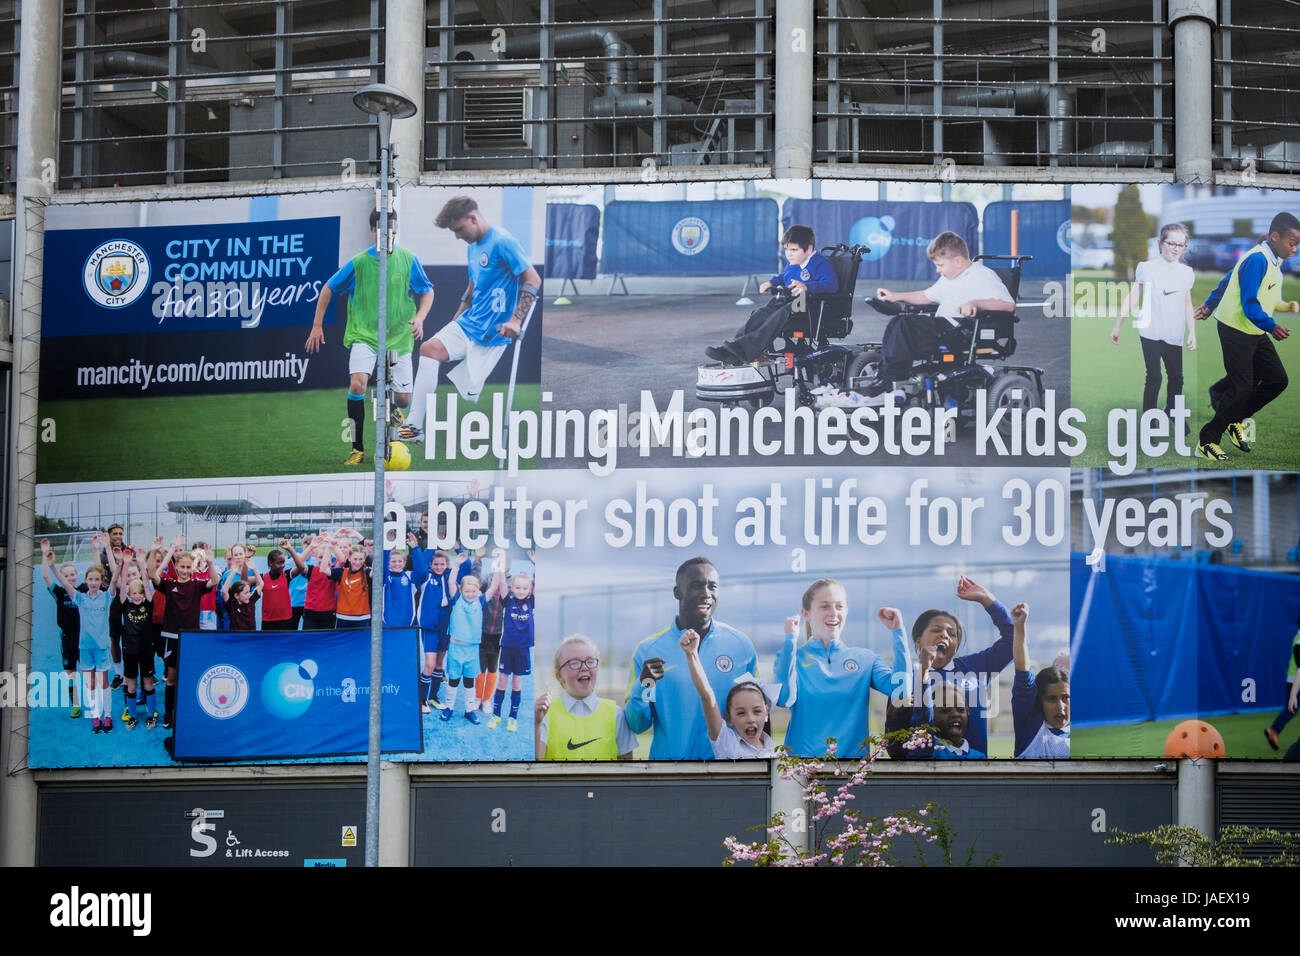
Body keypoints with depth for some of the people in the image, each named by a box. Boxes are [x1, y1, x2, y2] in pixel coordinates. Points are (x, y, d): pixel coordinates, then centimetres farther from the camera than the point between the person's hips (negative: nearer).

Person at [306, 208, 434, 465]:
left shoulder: (408, 260, -3)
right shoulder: (359, 262, -6)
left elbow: (427, 292, 10)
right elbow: (328, 289, 6)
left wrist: (419, 317, -8)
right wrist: (317, 325, 4)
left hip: (398, 337, 2)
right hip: (364, 335, -2)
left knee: (403, 399, 1)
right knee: (357, 385, -25)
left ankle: (387, 402, 41)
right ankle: (358, 449, -13)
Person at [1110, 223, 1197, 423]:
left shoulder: (1186, 272, 8)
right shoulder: (1147, 268, -2)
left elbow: (1188, 305, 14)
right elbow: (1132, 298, -1)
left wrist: (1192, 333, 10)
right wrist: (1118, 326, -2)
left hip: (1174, 335, 4)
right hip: (1151, 332, -4)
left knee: (1176, 377, 9)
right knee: (1154, 378, -6)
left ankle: (1172, 411, 32)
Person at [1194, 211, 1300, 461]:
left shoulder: (1273, 260, 8)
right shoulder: (1257, 260, -22)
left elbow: (1227, 281, 18)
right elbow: (1249, 304, -27)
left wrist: (1211, 304, 27)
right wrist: (1272, 327, -34)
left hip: (1257, 333, 9)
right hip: (1236, 330, -9)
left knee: (1277, 380, 3)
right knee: (1243, 388, -10)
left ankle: (1234, 421, 18)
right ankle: (1206, 441, 2)